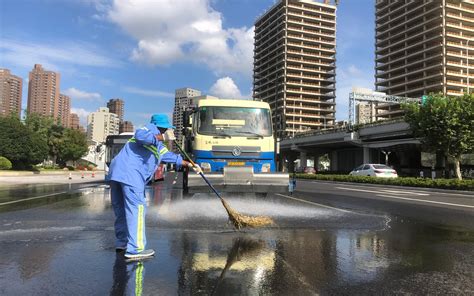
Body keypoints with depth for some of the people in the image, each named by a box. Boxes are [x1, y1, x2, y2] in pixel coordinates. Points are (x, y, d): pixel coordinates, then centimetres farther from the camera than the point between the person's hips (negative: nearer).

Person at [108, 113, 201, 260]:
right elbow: (139, 136, -19)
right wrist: (162, 137, -19)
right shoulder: (151, 128, 3)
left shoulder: (159, 147, 31)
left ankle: (121, 242, 30)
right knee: (136, 208, -10)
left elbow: (171, 156, 40)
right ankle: (135, 249, -9)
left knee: (121, 209, 17)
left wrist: (189, 164, 40)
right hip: (130, 173, -10)